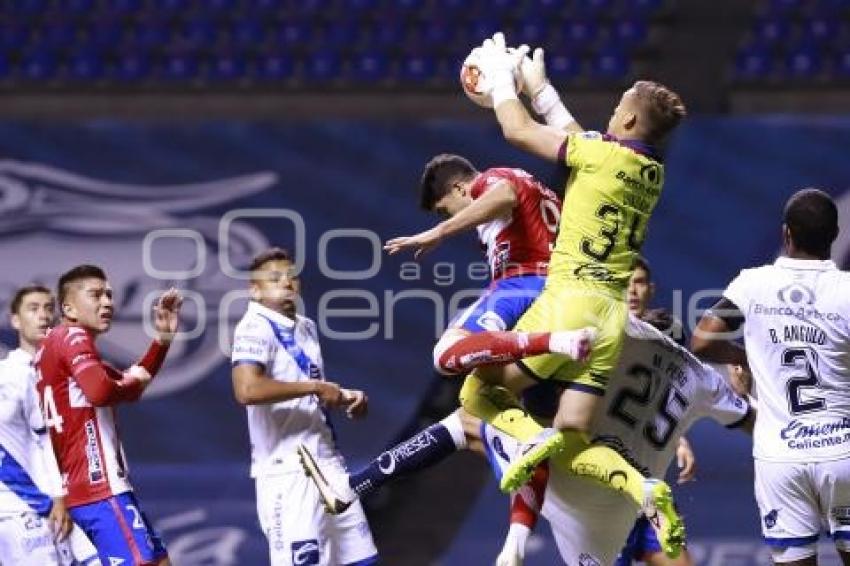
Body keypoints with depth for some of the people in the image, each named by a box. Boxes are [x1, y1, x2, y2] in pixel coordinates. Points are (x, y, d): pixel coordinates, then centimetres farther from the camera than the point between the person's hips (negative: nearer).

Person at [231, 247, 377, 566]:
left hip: (327, 465, 9)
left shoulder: (306, 327, 16)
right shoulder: (255, 329, -13)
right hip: (288, 471, -9)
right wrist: (316, 387, -23)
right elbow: (247, 390, -30)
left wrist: (343, 397, 8)